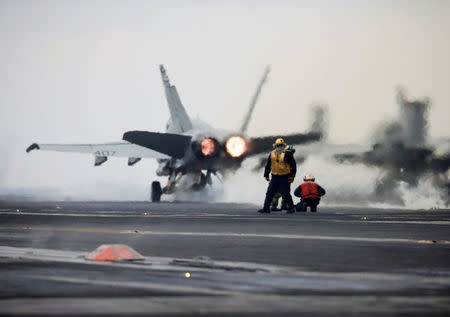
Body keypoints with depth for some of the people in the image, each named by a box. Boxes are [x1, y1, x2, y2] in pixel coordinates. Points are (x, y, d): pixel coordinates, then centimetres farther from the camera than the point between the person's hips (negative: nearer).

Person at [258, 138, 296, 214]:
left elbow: (293, 165, -1)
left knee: (285, 194, -2)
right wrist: (266, 175, 17)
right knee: (270, 192, 1)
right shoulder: (272, 154, 8)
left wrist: (292, 176, -6)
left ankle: (291, 208, 13)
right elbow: (268, 165, 18)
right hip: (275, 177, 4)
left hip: (285, 178, -4)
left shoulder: (287, 154, -5)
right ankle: (266, 208, 6)